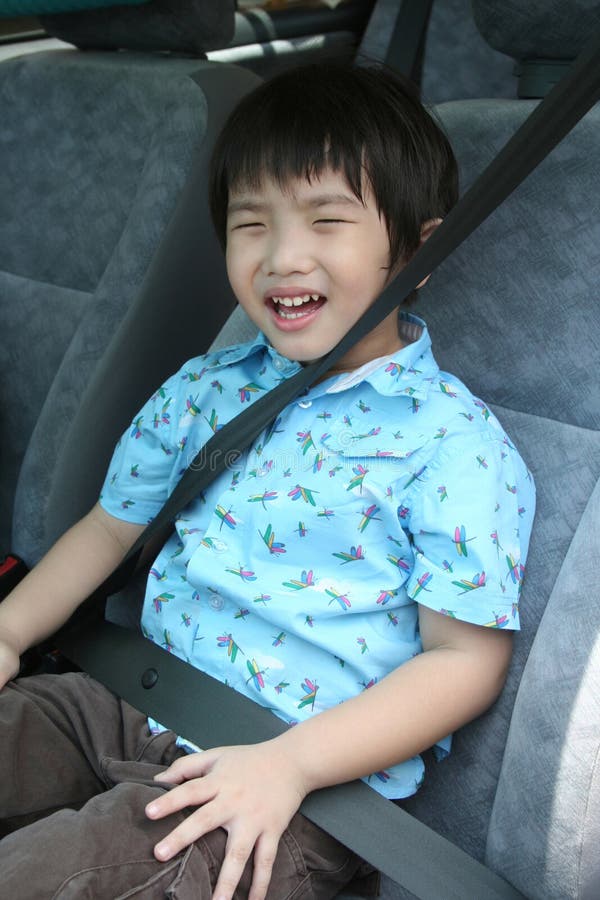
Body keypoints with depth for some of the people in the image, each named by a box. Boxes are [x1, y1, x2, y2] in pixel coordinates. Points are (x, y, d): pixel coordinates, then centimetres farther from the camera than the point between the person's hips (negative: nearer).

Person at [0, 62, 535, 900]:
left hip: (305, 779, -6)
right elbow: (110, 525, 17)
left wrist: (291, 763, -21)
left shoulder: (455, 444, -12)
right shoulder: (202, 389, 7)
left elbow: (466, 660, -13)